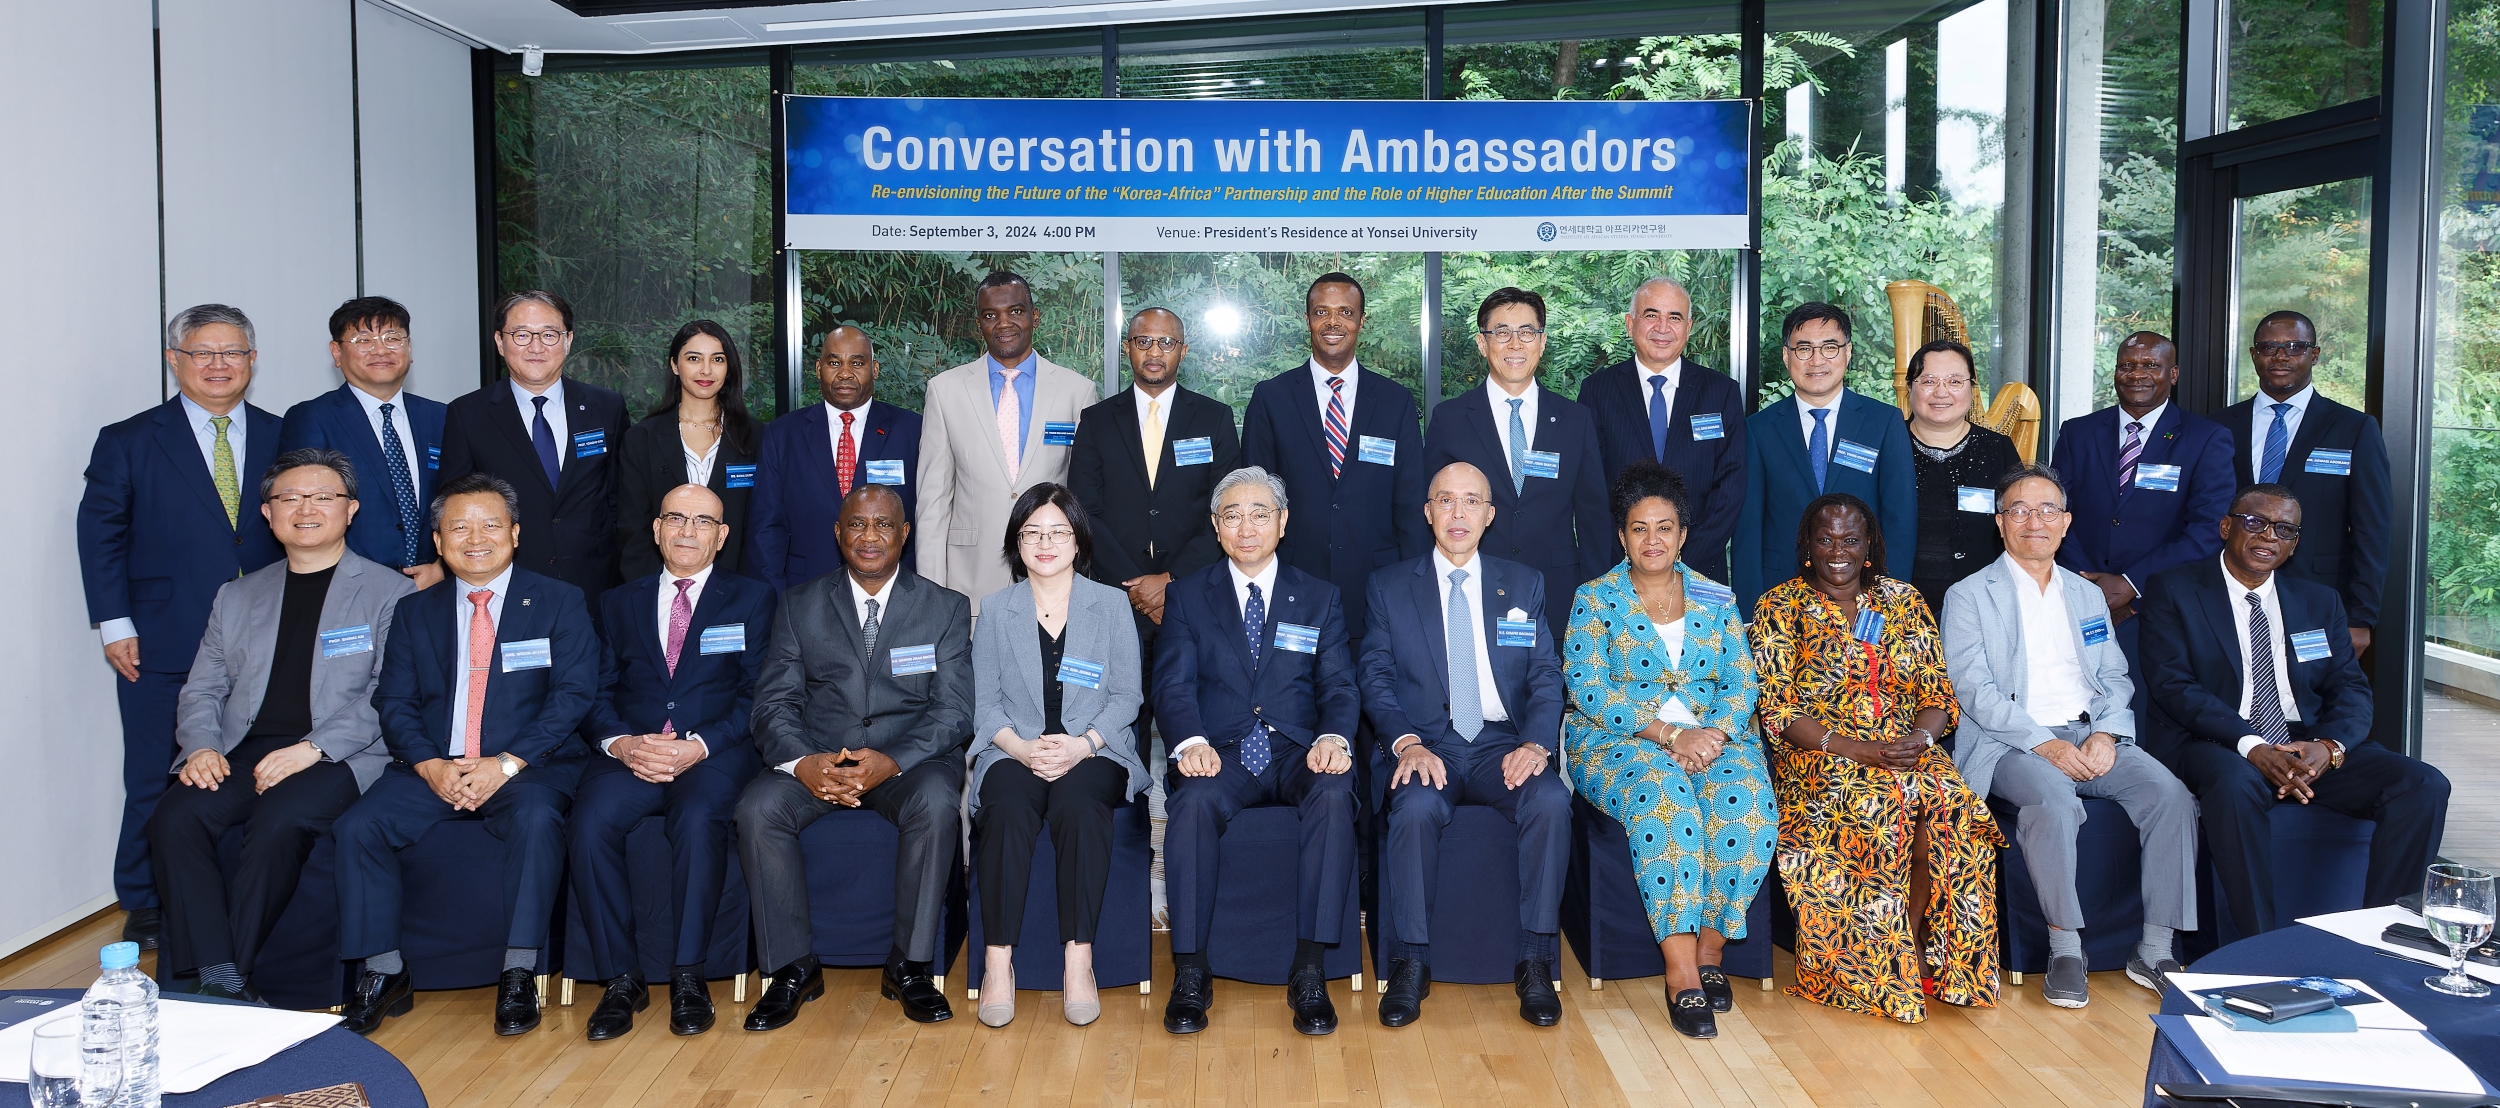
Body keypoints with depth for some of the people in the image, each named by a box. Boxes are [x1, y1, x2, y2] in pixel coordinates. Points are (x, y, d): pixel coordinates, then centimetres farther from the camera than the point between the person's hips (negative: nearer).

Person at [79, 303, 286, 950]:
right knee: (156, 783, 6)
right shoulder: (129, 443, 4)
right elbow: (100, 534, 2)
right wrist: (114, 625, -6)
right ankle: (144, 909, 21)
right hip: (163, 647, -1)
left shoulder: (281, 440, 9)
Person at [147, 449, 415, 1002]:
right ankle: (218, 978, -23)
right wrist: (201, 746, -4)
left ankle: (226, 977, -18)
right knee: (174, 817, -23)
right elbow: (202, 690, 18)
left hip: (341, 756, -4)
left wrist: (313, 748, -17)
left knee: (279, 822, -32)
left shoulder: (390, 593, 5)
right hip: (244, 750, 5)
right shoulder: (237, 597, 22)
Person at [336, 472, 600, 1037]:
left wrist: (507, 764, -17)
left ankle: (519, 975, -25)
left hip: (525, 768, -3)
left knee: (537, 818, -35)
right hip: (433, 770, 4)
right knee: (358, 826, -22)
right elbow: (394, 703, 8)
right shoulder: (414, 611, 15)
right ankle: (383, 974, -8)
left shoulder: (559, 602, 5)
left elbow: (574, 694, -5)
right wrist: (432, 767, -12)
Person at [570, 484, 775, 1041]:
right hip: (629, 753, 3)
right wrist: (621, 743, -10)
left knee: (699, 818, -35)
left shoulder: (752, 599, 13)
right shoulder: (619, 602, 21)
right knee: (590, 822, -29)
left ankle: (688, 975, -22)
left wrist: (698, 746, -14)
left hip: (715, 753, -2)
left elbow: (757, 696, 2)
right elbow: (597, 693, 12)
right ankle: (621, 978, -17)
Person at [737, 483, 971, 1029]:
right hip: (816, 760, 2)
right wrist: (802, 763, -20)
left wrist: (891, 761, -22)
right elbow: (774, 702, 3)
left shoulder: (947, 608, 7)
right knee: (758, 808, -28)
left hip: (908, 760, -1)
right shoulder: (799, 605, 11)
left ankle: (909, 967, -18)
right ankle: (792, 968, -12)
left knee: (937, 804, -34)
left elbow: (953, 711, -3)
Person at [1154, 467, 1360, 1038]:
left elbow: (1338, 686, 6)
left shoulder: (1319, 598, 15)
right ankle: (1190, 973, -24)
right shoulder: (1187, 596, 13)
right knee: (1193, 800, -34)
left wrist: (1333, 738, -18)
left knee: (1334, 793, -33)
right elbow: (1173, 684, 1)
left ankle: (1309, 973, -28)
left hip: (1297, 754, 1)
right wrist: (1191, 742, -21)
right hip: (1221, 754, 0)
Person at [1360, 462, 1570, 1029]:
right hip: (1427, 744, -1)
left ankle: (1535, 962, -18)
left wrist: (1536, 743, -13)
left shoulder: (1525, 585, 14)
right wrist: (1407, 743, -17)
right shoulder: (1389, 586, 10)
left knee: (1552, 800, -30)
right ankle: (1412, 963, -18)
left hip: (1503, 744, 2)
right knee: (1417, 807, -34)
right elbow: (1376, 678, 2)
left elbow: (1547, 678, 7)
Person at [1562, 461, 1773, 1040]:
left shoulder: (1716, 599, 15)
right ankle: (1682, 974, -34)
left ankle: (1710, 950, -15)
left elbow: (1742, 681, 6)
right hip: (1619, 740, -3)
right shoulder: (1596, 599, 5)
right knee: (1664, 799, -35)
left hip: (1715, 735, 3)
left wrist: (1711, 735, -16)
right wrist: (1669, 734, -18)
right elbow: (1588, 690, -7)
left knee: (1748, 803, -30)